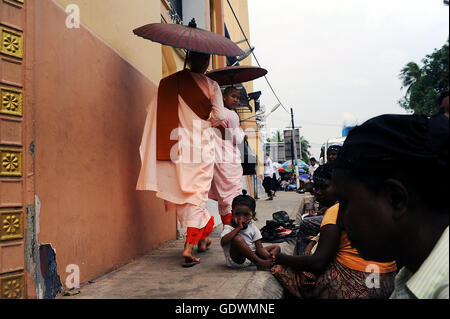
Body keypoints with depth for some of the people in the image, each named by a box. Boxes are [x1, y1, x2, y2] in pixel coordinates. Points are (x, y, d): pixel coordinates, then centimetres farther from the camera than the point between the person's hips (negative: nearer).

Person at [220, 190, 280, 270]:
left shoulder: (253, 228, 6)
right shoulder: (229, 228, -8)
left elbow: (259, 247, -2)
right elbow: (223, 242, -29)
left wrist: (269, 256, -24)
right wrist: (238, 228, -27)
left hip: (251, 258, 6)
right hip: (236, 261, -6)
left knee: (276, 247, 2)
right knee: (237, 238, -31)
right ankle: (259, 262, -28)